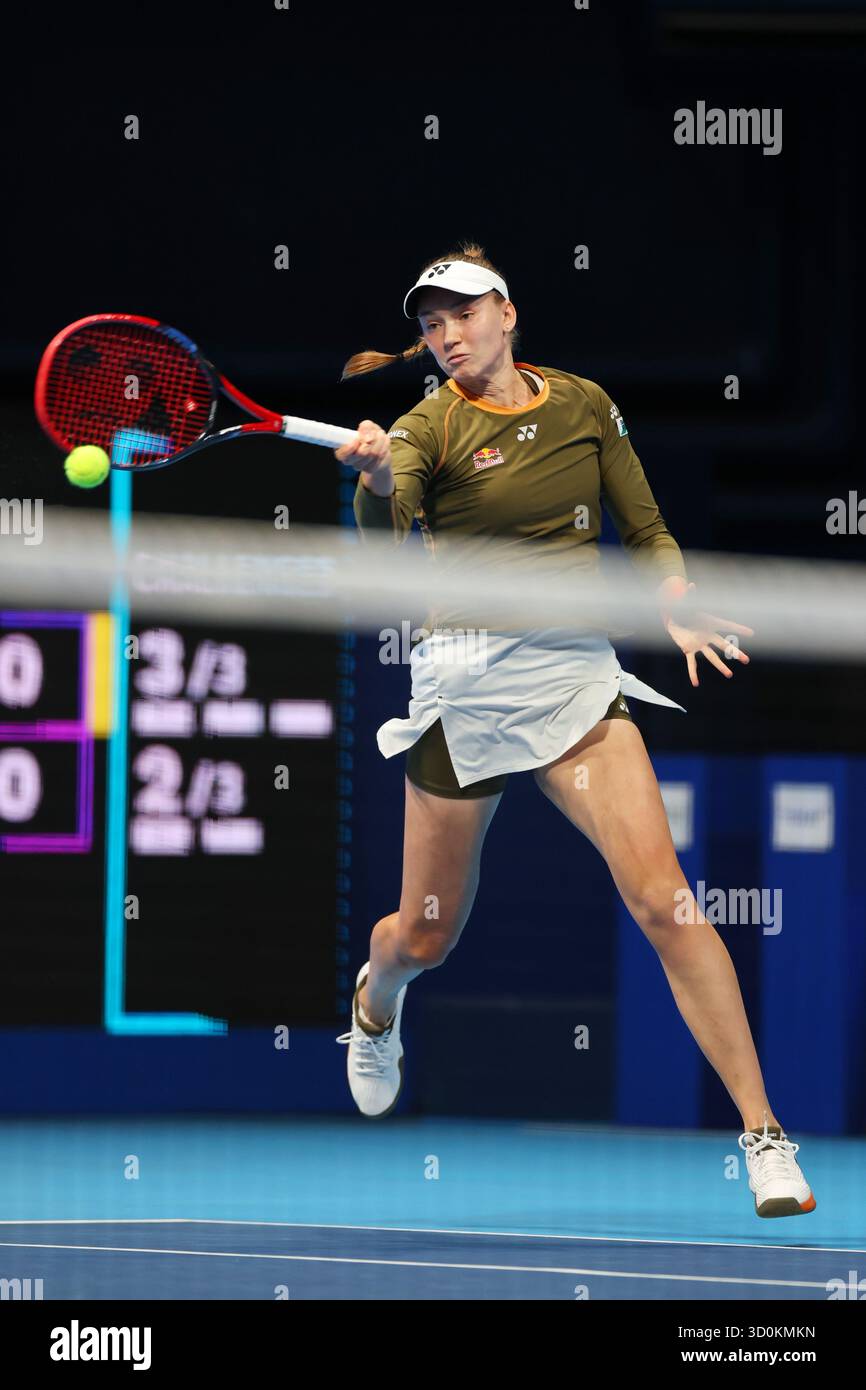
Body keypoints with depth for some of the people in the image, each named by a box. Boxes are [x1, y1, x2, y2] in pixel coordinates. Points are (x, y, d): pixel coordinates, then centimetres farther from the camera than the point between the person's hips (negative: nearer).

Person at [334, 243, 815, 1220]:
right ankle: (375, 1003, 51)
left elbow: (644, 531, 16)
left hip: (577, 673, 1)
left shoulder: (584, 405, 7)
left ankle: (762, 1133, -16)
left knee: (661, 898, -17)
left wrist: (678, 610, -3)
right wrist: (375, 472, -48)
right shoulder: (430, 427, -4)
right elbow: (384, 522, -26)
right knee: (426, 937, 10)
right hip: (467, 680, -1)